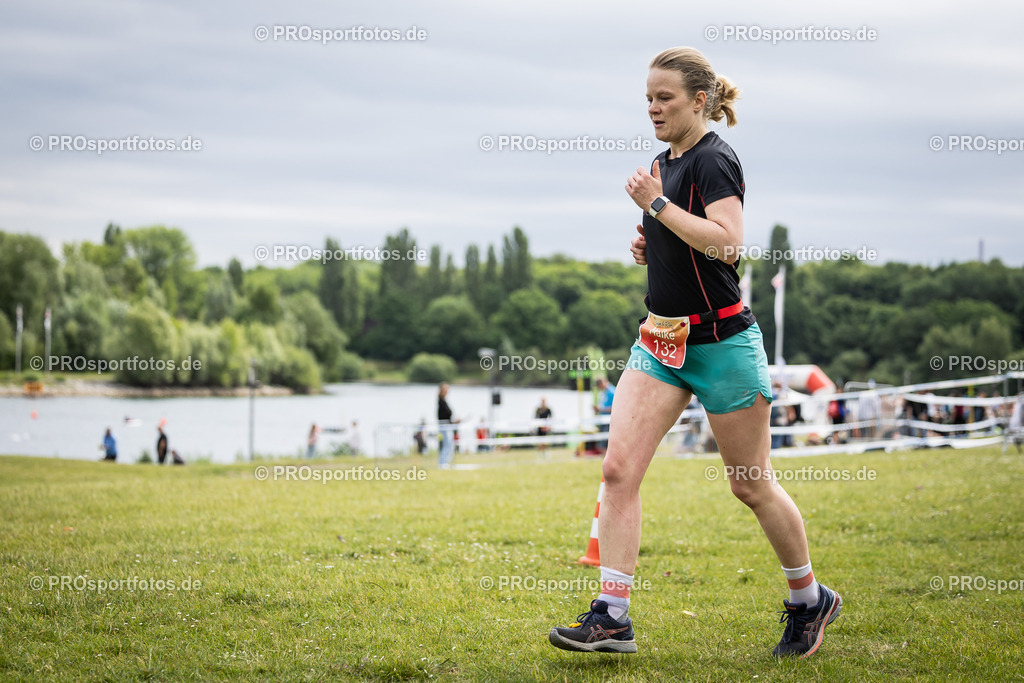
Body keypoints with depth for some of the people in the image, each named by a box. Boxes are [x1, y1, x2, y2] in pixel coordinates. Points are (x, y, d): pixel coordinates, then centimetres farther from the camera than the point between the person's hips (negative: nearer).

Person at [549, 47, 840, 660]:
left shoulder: (714, 160, -12)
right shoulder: (667, 161, 13)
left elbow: (726, 242, -27)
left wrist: (657, 202, -21)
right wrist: (650, 246, 7)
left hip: (721, 343, -8)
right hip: (663, 339, 8)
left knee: (752, 485, 5)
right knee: (619, 469, -7)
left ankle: (811, 602, 25)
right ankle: (612, 616, -8)